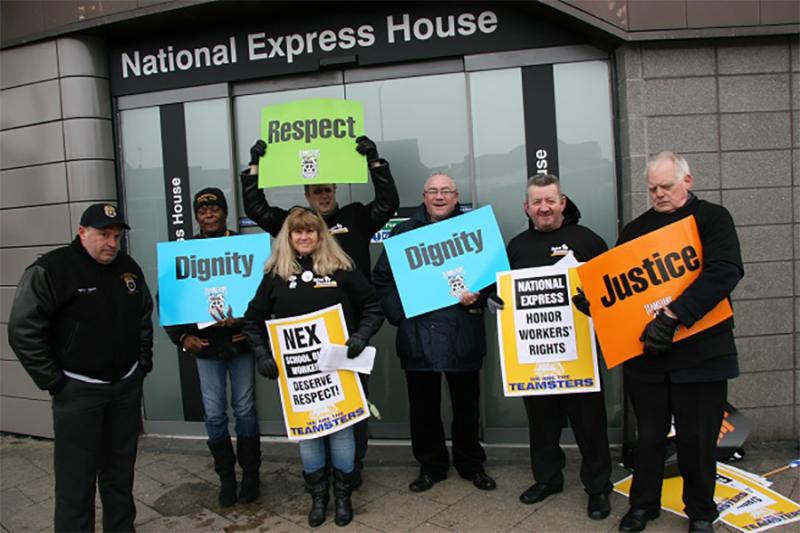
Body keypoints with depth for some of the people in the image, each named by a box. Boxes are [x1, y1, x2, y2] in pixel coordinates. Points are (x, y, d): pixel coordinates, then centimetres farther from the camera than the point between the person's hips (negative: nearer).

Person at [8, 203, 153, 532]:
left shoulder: (128, 267, 6)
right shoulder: (51, 269, -13)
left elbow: (144, 318, 19)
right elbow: (23, 331, -13)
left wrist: (144, 362, 13)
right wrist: (52, 381, -12)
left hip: (127, 385, 6)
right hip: (78, 390, -5)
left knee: (121, 468, 16)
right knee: (77, 476, 1)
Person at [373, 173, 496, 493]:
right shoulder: (404, 232, 5)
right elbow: (382, 278, 5)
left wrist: (478, 297, -13)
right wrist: (398, 314, -5)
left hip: (463, 335, 0)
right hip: (417, 335, 1)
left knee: (466, 404, 12)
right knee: (423, 405, 11)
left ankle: (471, 464, 32)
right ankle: (431, 466, 30)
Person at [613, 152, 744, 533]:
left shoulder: (712, 218, -1)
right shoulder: (635, 230, 10)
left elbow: (725, 272, -18)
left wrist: (673, 315, -26)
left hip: (701, 352, -2)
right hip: (645, 353, 3)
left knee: (698, 438, 8)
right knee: (649, 437, 12)